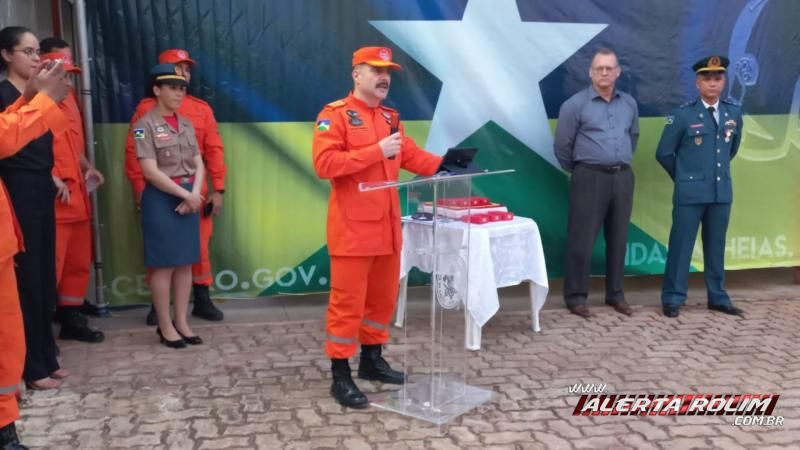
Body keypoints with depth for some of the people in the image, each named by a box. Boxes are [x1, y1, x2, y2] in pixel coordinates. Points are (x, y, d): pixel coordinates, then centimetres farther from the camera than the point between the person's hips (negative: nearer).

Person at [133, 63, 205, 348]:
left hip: (189, 198, 6)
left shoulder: (186, 124, 11)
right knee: (164, 265, -1)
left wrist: (195, 194, -8)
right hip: (161, 199, -6)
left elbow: (199, 164, 8)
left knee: (185, 263, 8)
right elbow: (150, 171, -15)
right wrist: (185, 194, -14)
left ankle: (181, 322, 17)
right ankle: (165, 326, 9)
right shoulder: (145, 125, -7)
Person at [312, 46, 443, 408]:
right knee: (348, 301, -2)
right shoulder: (335, 114, -9)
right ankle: (340, 376, 7)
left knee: (383, 297, 16)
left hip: (386, 225, 8)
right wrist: (376, 151, -21)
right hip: (353, 228, -8)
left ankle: (372, 360, 31)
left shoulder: (389, 117, 16)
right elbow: (324, 163, -20)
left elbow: (410, 155, 19)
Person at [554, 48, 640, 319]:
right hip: (590, 177, -4)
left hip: (623, 177, 5)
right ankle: (576, 297, 6)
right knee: (582, 239, -3)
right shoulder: (575, 104, -5)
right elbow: (562, 146, -1)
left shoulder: (629, 104, 9)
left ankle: (615, 294, 21)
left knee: (618, 238, 10)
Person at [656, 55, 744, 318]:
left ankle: (718, 298, 21)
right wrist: (683, 177, 7)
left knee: (716, 247, 11)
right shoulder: (682, 115, -7)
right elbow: (663, 153, -2)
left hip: (722, 192, 4)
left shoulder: (734, 114, 6)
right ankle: (673, 299, 8)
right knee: (681, 246, 0)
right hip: (690, 193, -4)